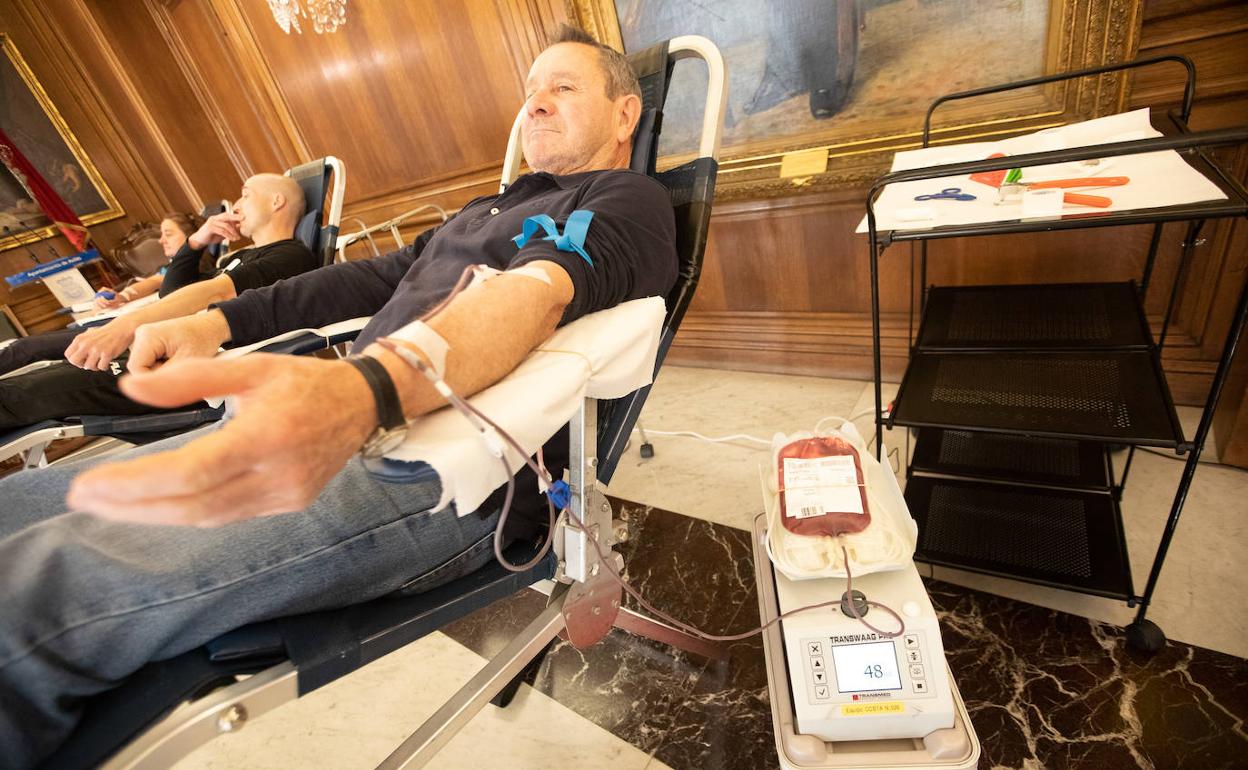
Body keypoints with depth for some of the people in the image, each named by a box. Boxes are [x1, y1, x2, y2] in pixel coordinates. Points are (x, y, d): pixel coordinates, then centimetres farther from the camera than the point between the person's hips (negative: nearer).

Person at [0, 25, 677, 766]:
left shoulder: (631, 200, 2)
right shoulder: (489, 208, 30)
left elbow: (542, 290, -20)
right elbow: (376, 276, 29)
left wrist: (364, 388, -38)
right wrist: (216, 322, 20)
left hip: (452, 476, -9)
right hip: (346, 421, 9)